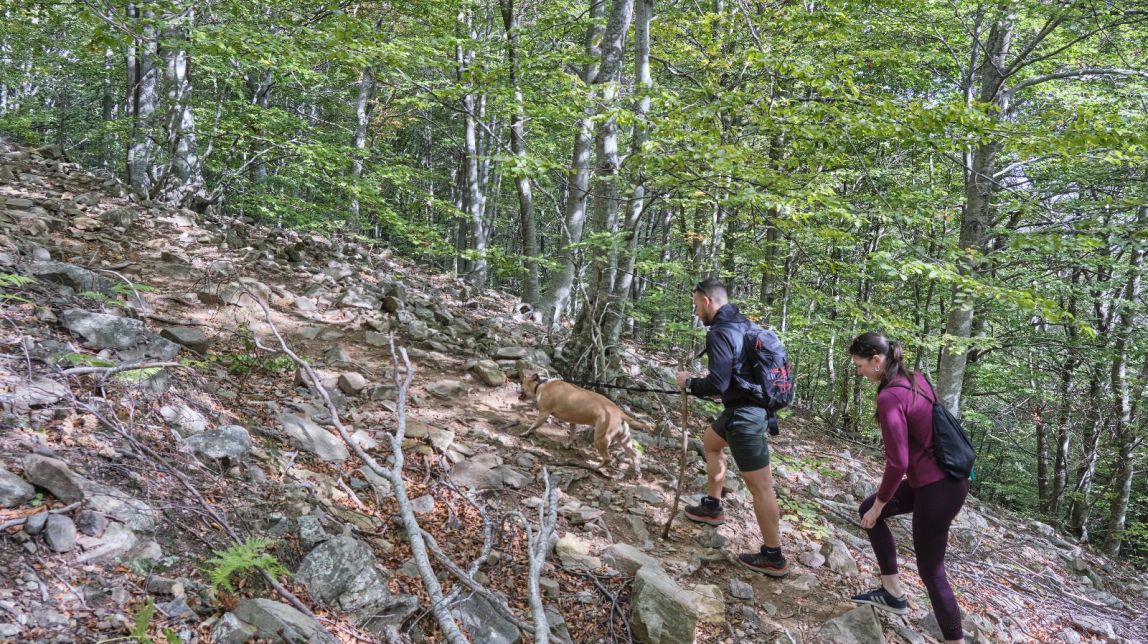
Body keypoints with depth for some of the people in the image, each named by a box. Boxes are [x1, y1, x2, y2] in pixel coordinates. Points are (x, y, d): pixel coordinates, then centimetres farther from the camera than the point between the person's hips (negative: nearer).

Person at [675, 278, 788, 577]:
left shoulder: (719, 333, -20)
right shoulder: (743, 323, 10)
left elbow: (717, 385, -25)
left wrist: (689, 382, -6)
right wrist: (702, 381, 18)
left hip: (744, 414, -11)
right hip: (753, 403, 11)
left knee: (760, 486, -3)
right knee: (711, 441, 31)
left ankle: (773, 558, 6)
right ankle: (712, 507, 44)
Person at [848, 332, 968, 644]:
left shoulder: (889, 397, -22)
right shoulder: (918, 380, 4)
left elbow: (897, 463, -22)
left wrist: (879, 505, -7)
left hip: (937, 489, -10)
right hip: (949, 477, 10)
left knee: (930, 571, 6)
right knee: (868, 509, 22)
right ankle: (893, 593, 28)